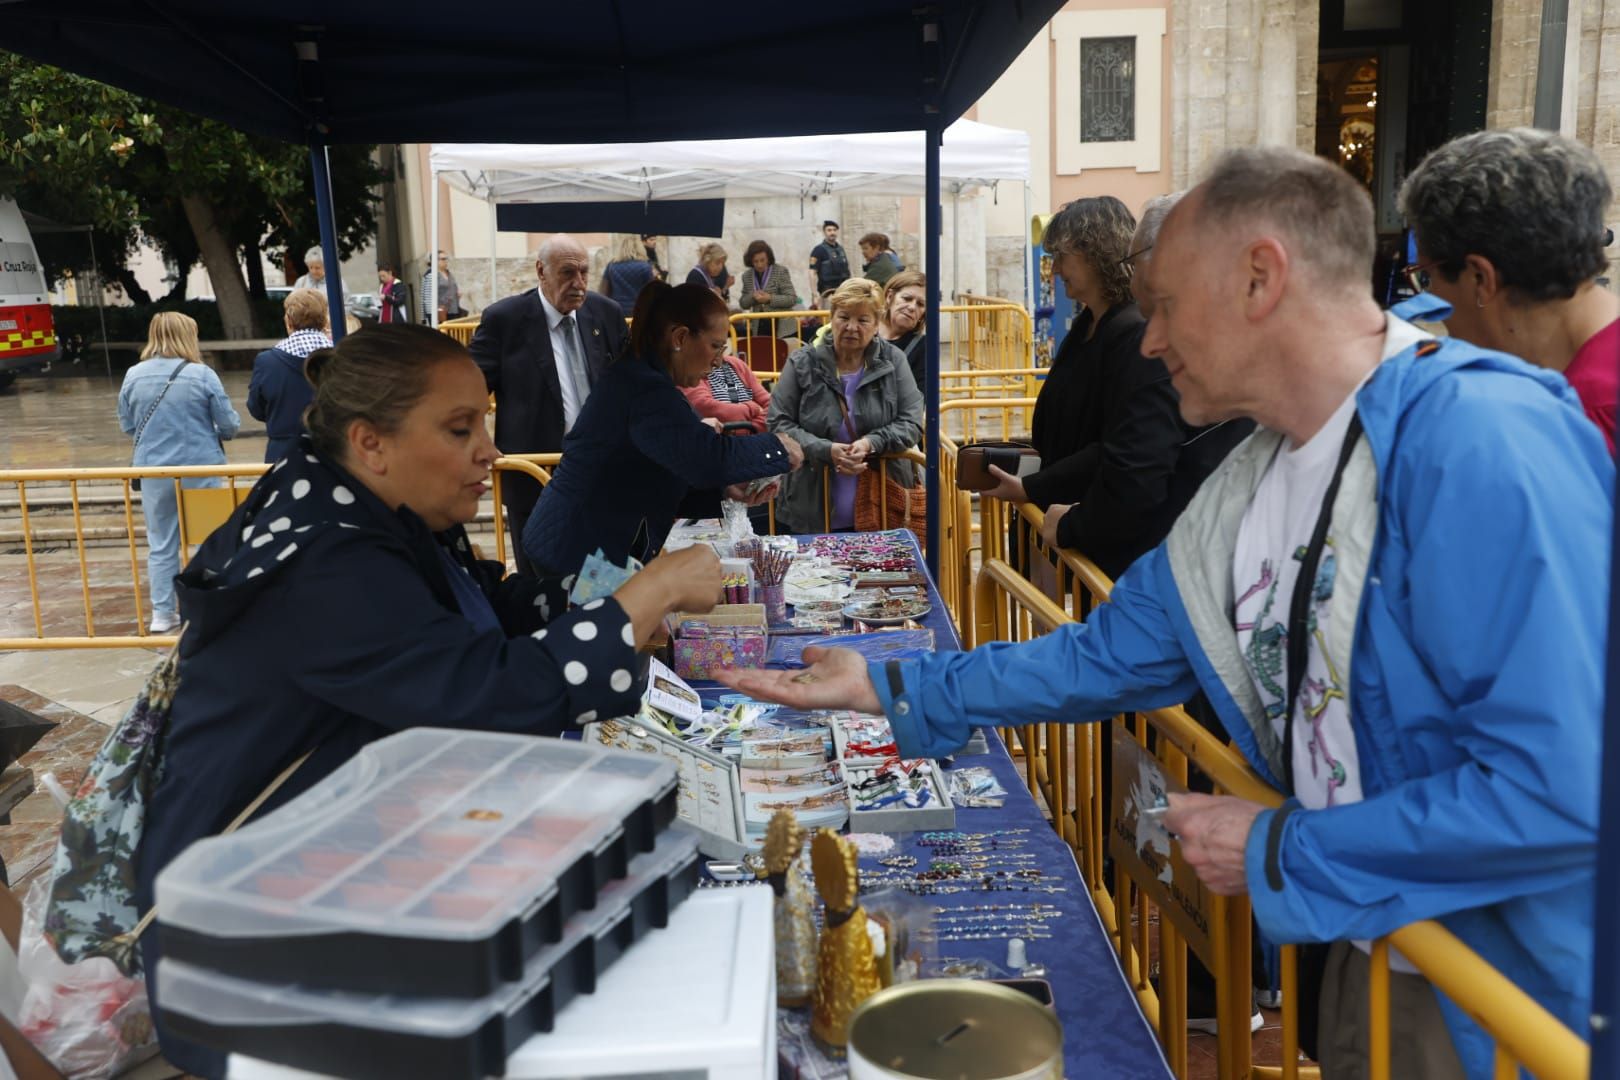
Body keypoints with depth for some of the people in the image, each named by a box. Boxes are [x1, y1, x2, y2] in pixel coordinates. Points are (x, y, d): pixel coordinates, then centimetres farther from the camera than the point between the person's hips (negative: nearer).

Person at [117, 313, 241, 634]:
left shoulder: (133, 376, -1)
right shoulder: (202, 375, -11)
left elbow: (127, 425, 8)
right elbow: (229, 423, -7)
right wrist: (215, 434, 16)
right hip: (200, 467, -3)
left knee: (161, 544, 11)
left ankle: (162, 613, 16)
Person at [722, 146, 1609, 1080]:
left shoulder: (1481, 445, -27)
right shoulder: (1249, 488, -1)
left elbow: (1562, 788, -32)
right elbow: (1110, 657, 9)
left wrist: (1277, 855, -21)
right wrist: (889, 687, 10)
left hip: (1523, 989, -6)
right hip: (1369, 946, 7)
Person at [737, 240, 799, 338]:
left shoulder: (781, 271, -4)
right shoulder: (747, 276, 8)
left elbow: (792, 299, -8)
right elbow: (742, 303, 11)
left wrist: (770, 298, -19)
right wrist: (753, 297, -10)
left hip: (783, 328, -3)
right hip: (759, 329, 3)